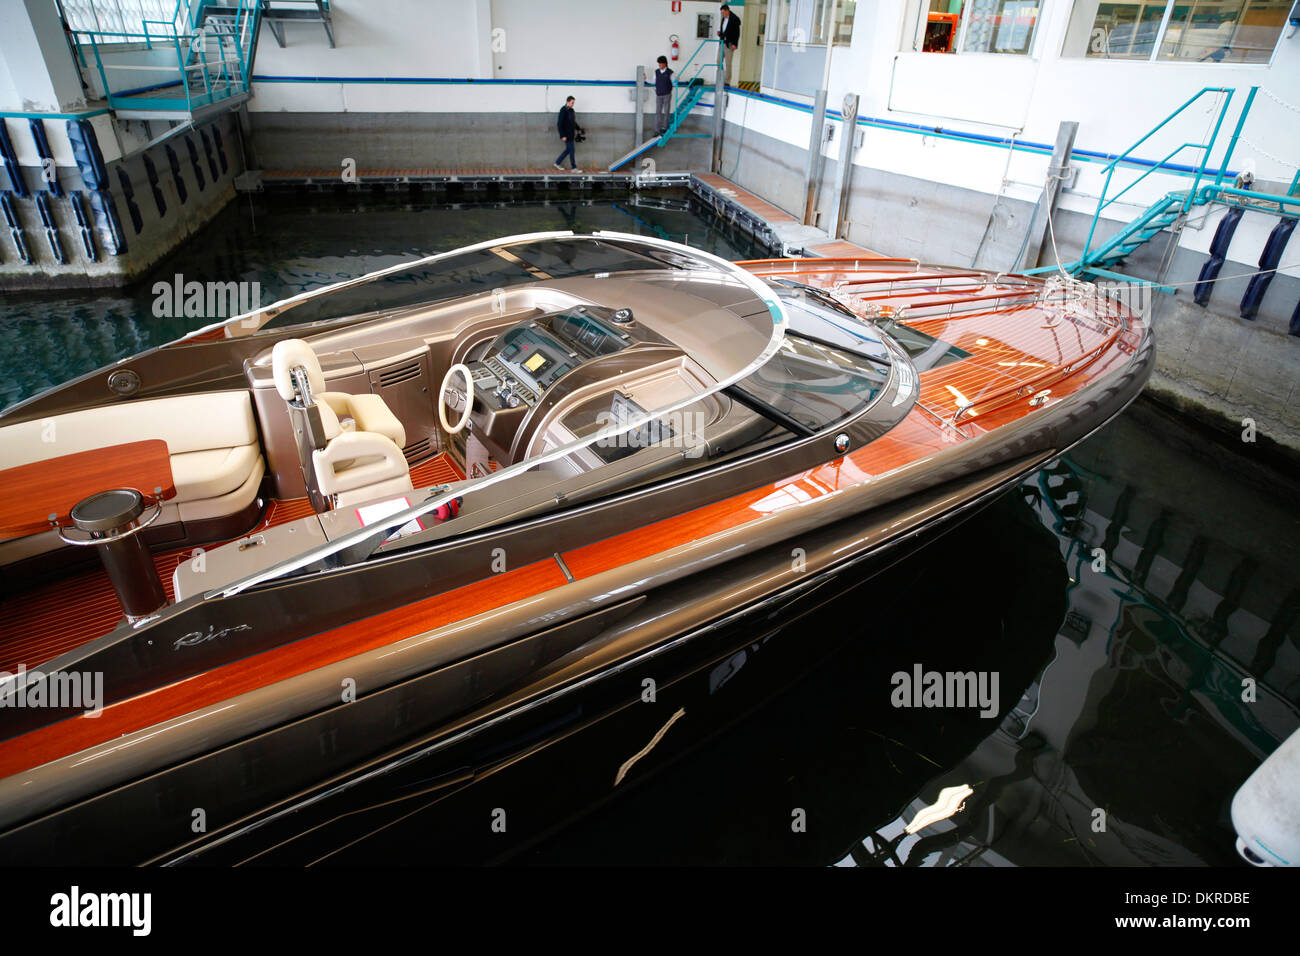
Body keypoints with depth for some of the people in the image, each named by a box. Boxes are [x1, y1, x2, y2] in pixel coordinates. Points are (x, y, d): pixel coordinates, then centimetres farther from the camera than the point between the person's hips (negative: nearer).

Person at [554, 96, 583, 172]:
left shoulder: (571, 110, 10)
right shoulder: (563, 111, -16)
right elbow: (559, 124, -18)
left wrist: (578, 129, 14)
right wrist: (563, 136, -21)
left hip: (571, 134, 9)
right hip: (566, 135, -9)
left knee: (568, 149, 16)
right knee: (571, 151, -4)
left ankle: (557, 163, 26)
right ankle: (574, 168, 5)